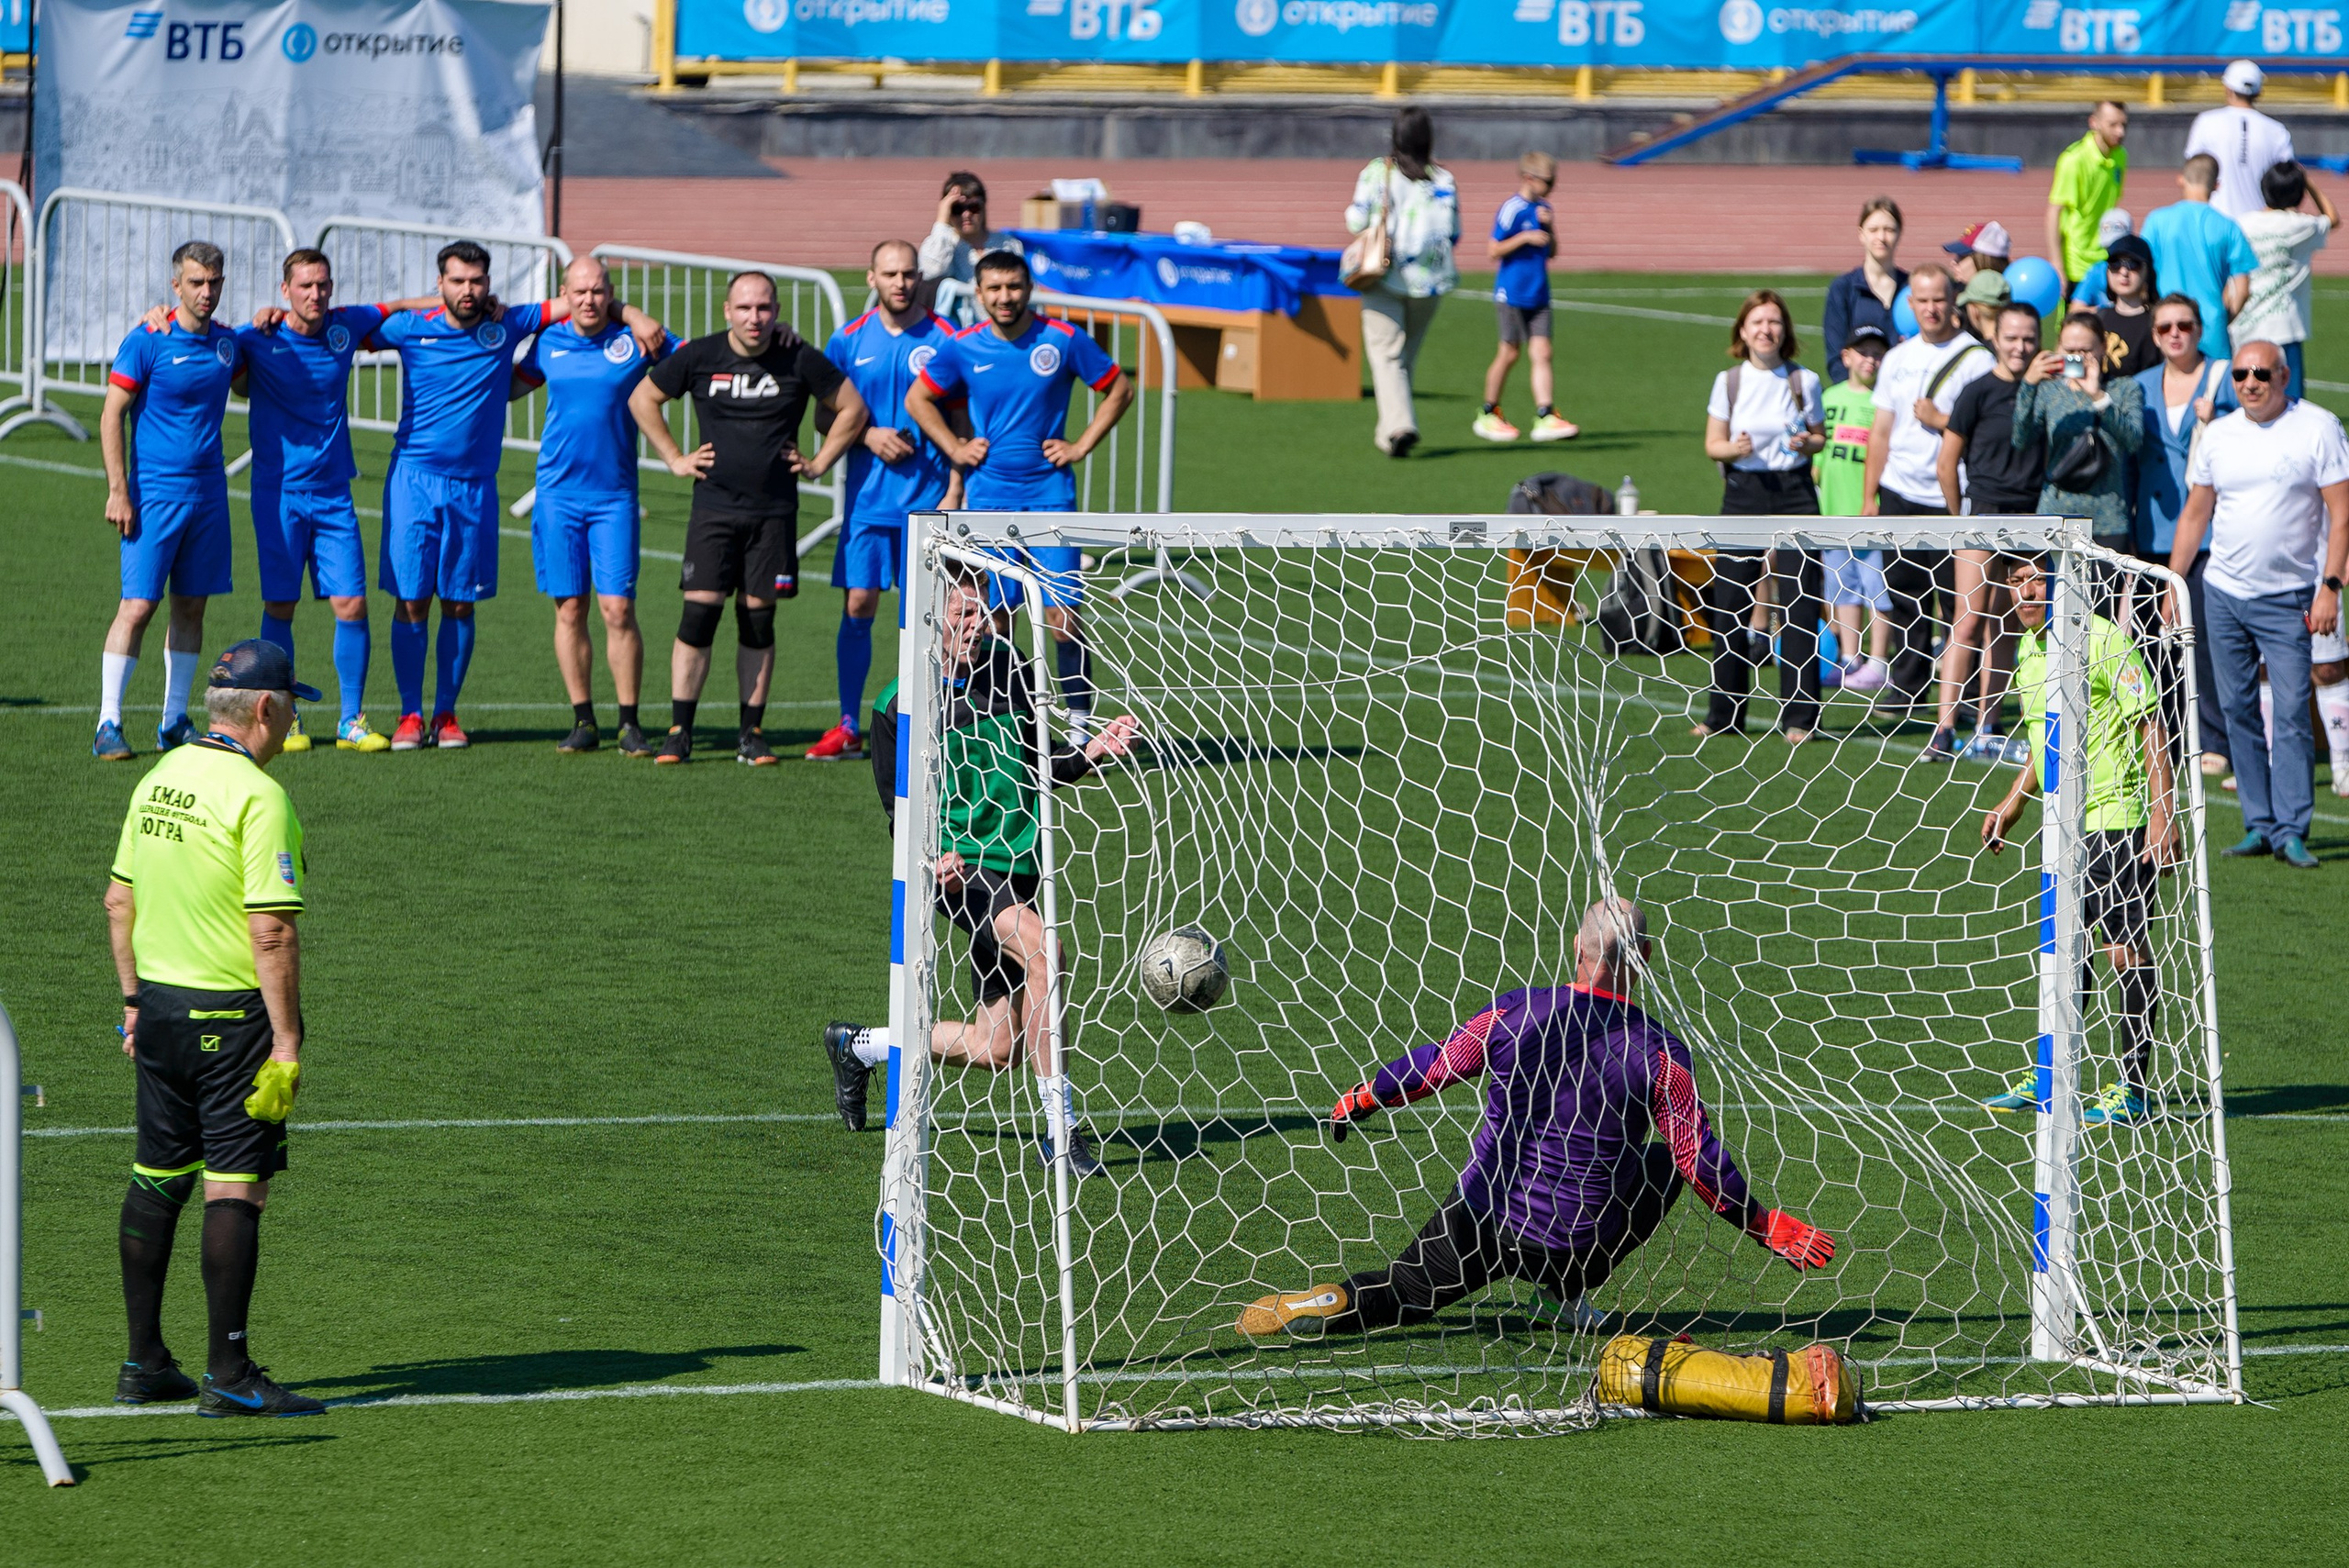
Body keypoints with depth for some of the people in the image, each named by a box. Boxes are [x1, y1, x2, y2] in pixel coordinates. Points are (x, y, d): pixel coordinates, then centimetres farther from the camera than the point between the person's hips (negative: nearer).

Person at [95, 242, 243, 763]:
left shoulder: (227, 342, 8)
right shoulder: (147, 342, -9)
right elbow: (112, 416, -7)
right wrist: (118, 492, -12)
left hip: (209, 493, 6)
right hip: (155, 494, -6)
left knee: (192, 604, 8)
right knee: (138, 605, -10)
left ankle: (174, 721, 15)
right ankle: (108, 723, -6)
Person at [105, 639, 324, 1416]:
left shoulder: (159, 780, 8)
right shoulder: (257, 796, -17)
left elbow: (119, 899, 15)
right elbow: (271, 929, -21)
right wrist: (286, 1043, -18)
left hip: (160, 1004, 8)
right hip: (231, 1014, -8)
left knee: (156, 1179, 13)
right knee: (234, 1189, -5)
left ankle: (144, 1362, 19)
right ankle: (228, 1375, -4)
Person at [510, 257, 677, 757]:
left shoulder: (635, 339, -1)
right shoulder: (548, 341, 6)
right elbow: (511, 387, 23)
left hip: (614, 495, -2)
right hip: (557, 494, 2)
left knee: (618, 608, -8)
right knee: (569, 609, 2)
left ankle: (630, 724, -1)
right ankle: (583, 721, 10)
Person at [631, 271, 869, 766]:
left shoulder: (799, 361, -2)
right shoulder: (699, 357, -1)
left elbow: (851, 409, 10)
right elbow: (642, 399, 13)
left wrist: (818, 464, 7)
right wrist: (675, 459, 9)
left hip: (774, 511, 0)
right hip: (713, 507, 0)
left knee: (758, 617, 3)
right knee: (698, 613, -8)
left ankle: (752, 733, 11)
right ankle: (679, 733, -5)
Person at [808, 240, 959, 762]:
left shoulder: (944, 340, 0)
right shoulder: (849, 341, 6)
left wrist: (954, 490, -6)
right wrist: (869, 436, -8)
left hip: (927, 500, -2)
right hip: (867, 498, 2)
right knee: (857, 607, -1)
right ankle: (848, 728, 6)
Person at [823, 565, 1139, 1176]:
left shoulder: (1006, 666, 8)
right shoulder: (899, 707, -7)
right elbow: (901, 808, -2)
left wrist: (1091, 753, -1)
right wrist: (933, 856, -22)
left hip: (1018, 869, 6)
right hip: (962, 866, -6)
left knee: (997, 1049, 8)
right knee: (1042, 950, -34)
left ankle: (857, 1045, 35)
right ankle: (1060, 1131, -30)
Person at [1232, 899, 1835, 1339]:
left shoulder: (1515, 1014, -8)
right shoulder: (1661, 1055, -13)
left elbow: (1429, 1069, 6)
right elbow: (1703, 1163, -10)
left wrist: (1358, 1101, 24)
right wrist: (1766, 1226, 5)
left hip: (1481, 1225, 1)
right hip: (1581, 1252, -1)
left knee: (1407, 1292, 23)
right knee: (1664, 1162, 21)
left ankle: (1327, 1305, -8)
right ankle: (1564, 1296, 15)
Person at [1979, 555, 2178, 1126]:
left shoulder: (2102, 641, -15)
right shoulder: (2029, 651, 10)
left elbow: (2150, 725, -15)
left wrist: (2162, 812, -20)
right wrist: (2013, 803, 24)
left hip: (2119, 816, -8)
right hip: (2065, 821, 8)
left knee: (2126, 949, -6)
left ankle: (2131, 1087, -1)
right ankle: (2049, 1077, 20)